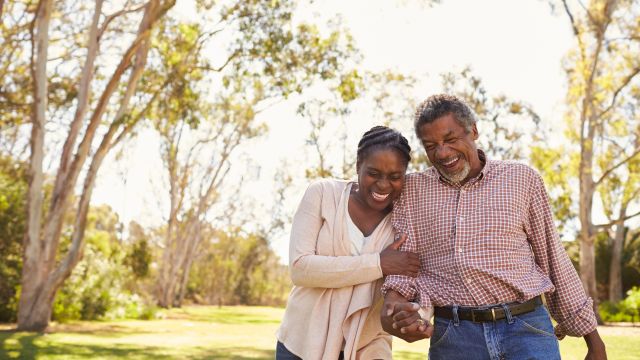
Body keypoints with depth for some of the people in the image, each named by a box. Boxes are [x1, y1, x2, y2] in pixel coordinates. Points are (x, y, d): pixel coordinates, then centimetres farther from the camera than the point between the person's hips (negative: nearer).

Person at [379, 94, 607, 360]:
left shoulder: (522, 179, 6)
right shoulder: (411, 189, 8)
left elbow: (554, 261, 10)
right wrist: (393, 302, -21)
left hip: (525, 331, -1)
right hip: (452, 338, 1)